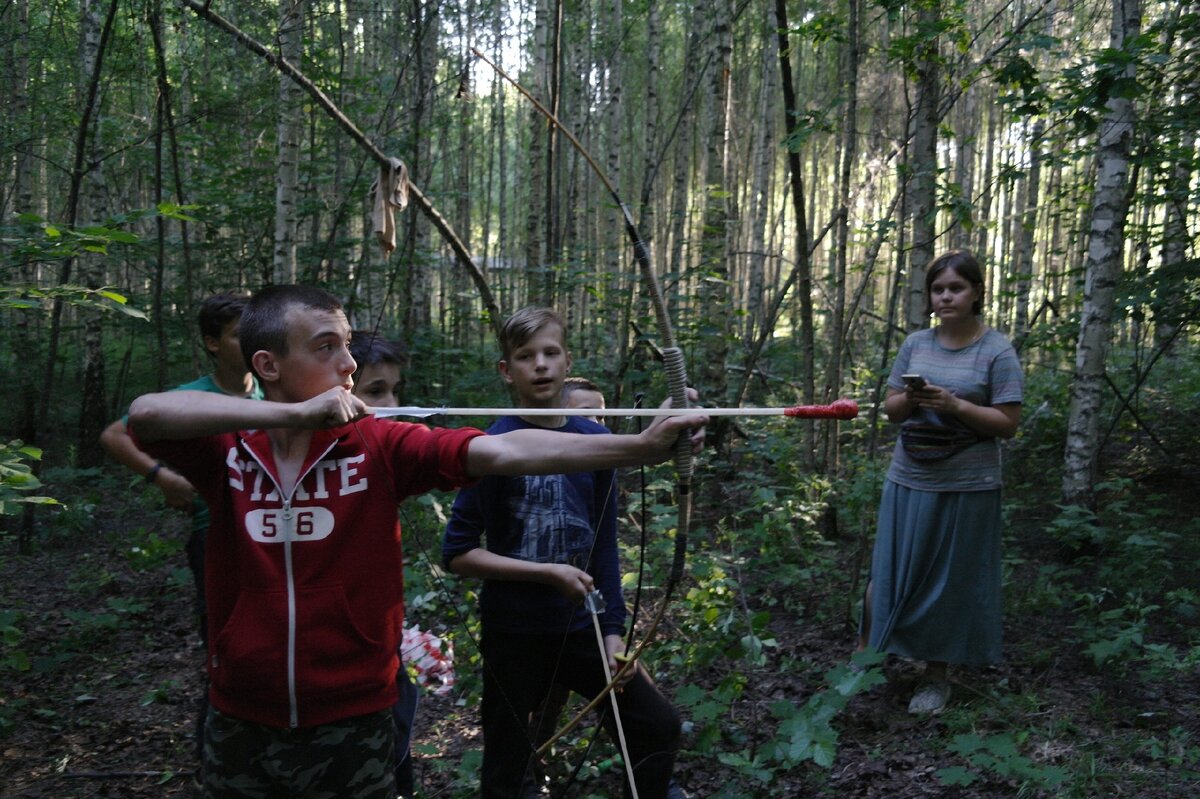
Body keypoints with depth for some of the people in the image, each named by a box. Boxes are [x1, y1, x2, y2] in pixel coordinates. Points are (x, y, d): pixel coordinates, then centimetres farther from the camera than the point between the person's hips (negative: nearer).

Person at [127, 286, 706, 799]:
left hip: (353, 725, -1)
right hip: (241, 726, 1)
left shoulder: (380, 446, -10)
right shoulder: (227, 448, -7)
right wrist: (293, 414, -32)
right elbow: (145, 415, -25)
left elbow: (502, 452, -21)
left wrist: (641, 446, -30)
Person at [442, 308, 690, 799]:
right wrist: (549, 573, -18)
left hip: (581, 627, 4)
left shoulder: (596, 440, -2)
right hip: (513, 633, -4)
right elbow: (457, 553, -13)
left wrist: (612, 630, 2)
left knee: (659, 725, 9)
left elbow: (604, 544, 5)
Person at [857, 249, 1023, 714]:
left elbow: (1008, 425, -8)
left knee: (949, 582, 8)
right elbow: (890, 410, 9)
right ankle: (863, 658, 21)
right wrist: (910, 399, -13)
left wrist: (954, 404, -21)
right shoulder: (915, 344, 5)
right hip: (908, 482, 3)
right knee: (889, 573, 7)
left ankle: (935, 676, 23)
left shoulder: (997, 352, -6)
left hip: (966, 488, -3)